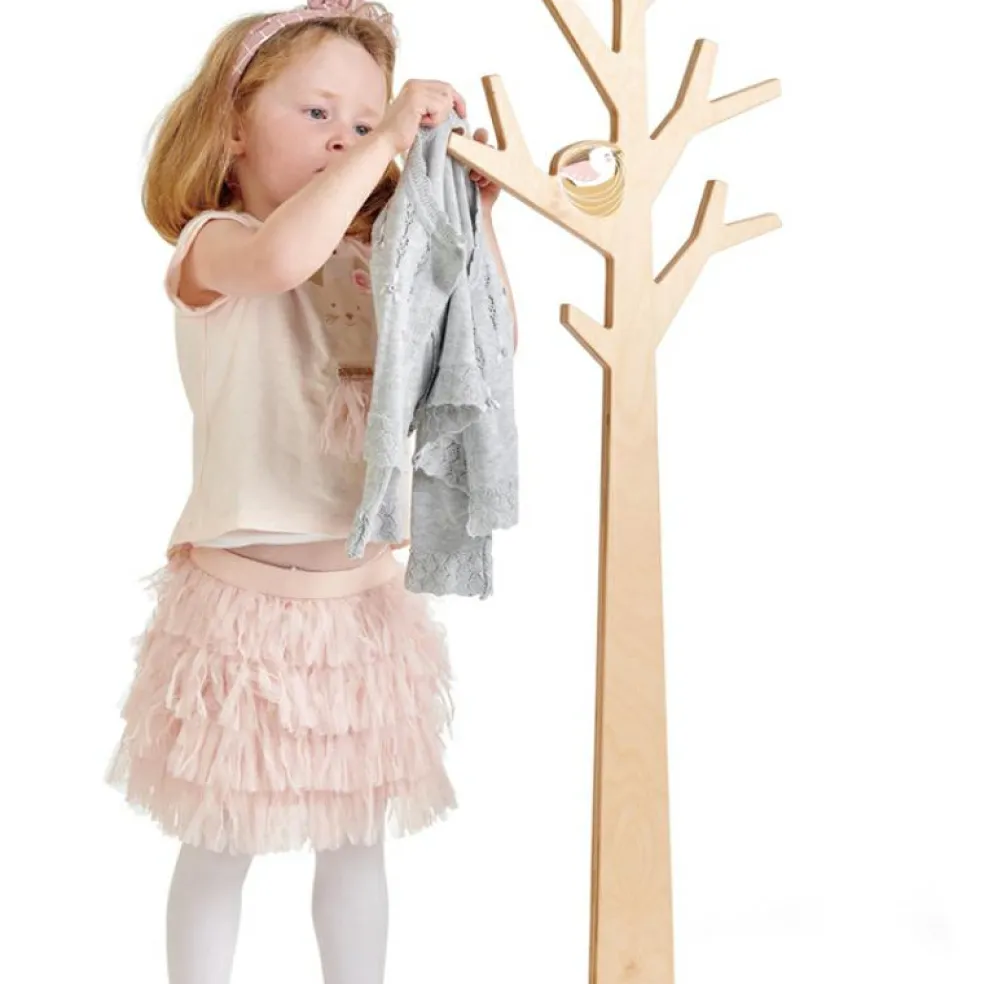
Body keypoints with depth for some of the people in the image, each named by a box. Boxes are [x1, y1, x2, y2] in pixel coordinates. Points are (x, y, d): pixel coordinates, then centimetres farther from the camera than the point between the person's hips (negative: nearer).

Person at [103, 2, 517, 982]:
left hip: (365, 595, 5)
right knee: (220, 849, 12)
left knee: (357, 840, 18)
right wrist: (390, 138, -26)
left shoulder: (377, 261, 7)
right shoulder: (211, 247, -10)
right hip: (247, 598, -5)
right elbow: (281, 254, -34)